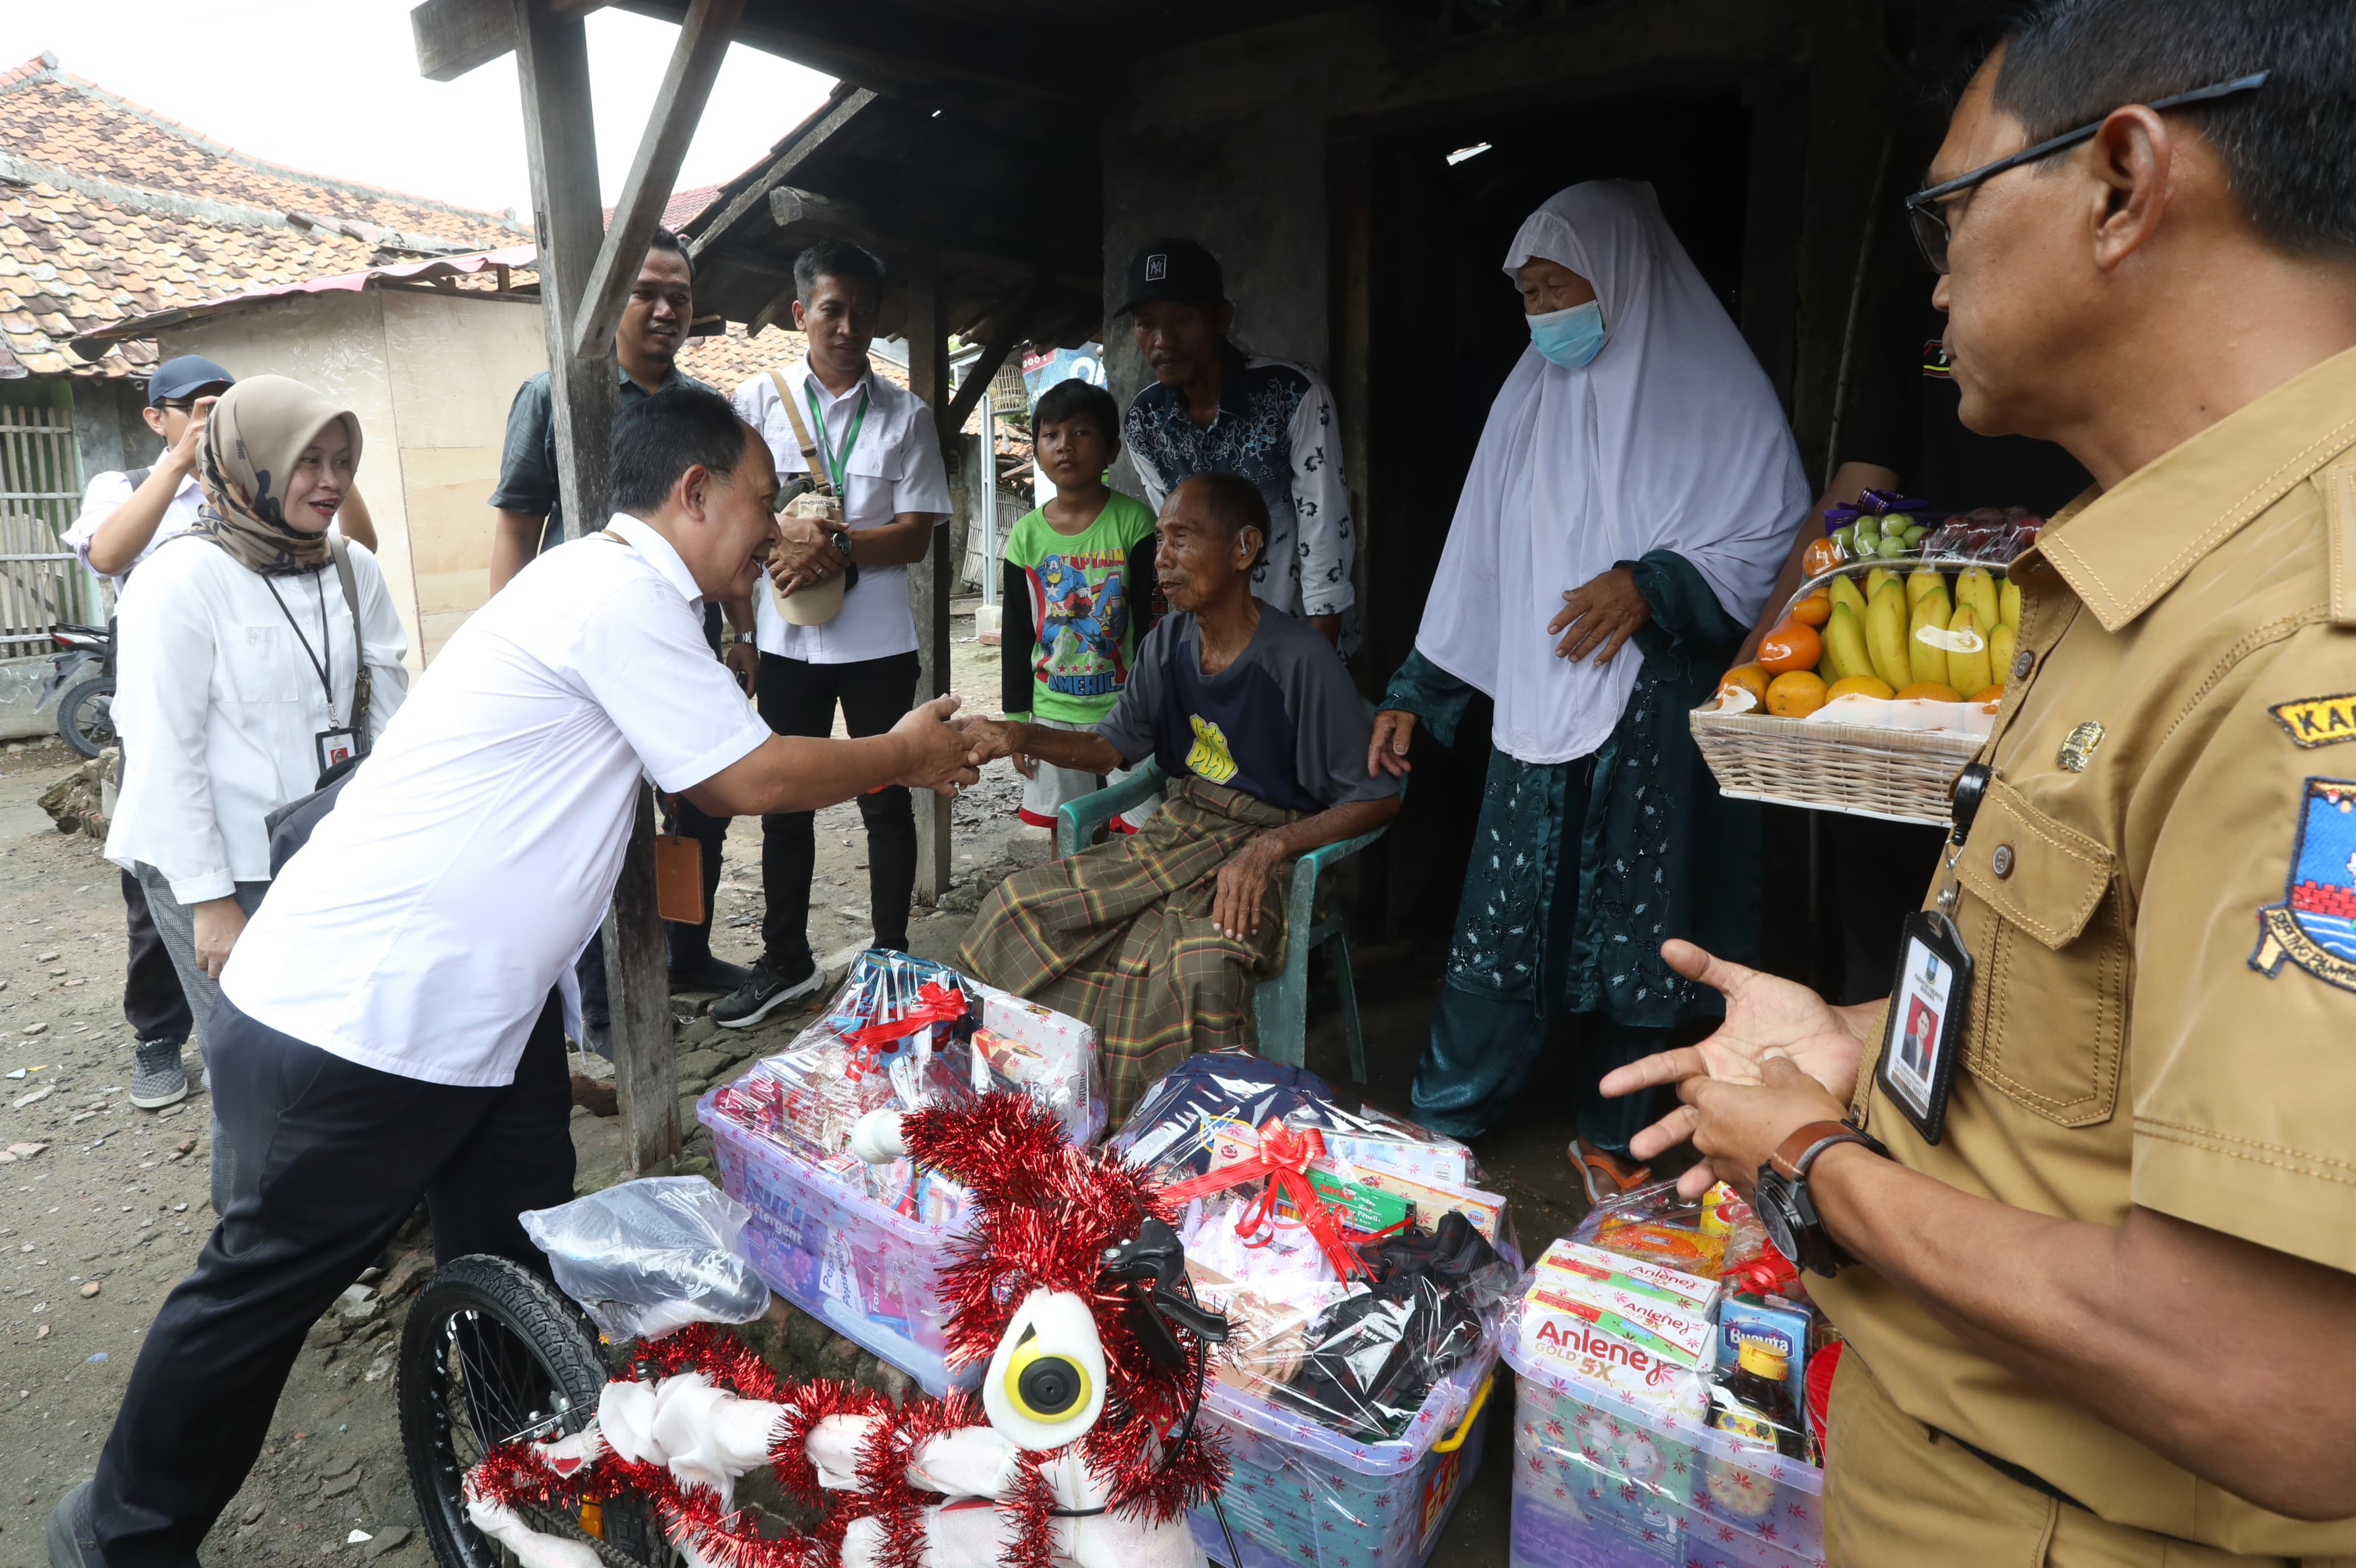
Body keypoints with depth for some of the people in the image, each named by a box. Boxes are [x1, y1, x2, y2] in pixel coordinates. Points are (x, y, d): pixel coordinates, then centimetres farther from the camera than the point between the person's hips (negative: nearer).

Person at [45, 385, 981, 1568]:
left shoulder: (609, 586, 12)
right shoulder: (623, 596, -20)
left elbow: (712, 774, 18)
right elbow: (751, 779, -17)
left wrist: (893, 758, 16)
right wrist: (899, 756, -2)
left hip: (479, 999, 10)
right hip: (359, 1019, -9)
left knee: (521, 1263, 18)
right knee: (275, 1278, 10)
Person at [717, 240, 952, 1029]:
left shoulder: (906, 414, 3)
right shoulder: (758, 399, 4)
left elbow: (915, 535, -4)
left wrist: (834, 546, -18)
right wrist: (785, 535, -19)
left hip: (880, 639, -1)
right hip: (788, 637, 1)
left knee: (887, 800, 7)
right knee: (784, 802, 10)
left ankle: (892, 957, 21)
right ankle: (786, 961, 25)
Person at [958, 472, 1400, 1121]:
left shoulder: (1301, 662, -17)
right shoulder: (1169, 642, 3)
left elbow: (1378, 799, -14)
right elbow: (1113, 746, 11)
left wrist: (1271, 847, -26)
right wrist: (1022, 737, -7)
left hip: (1268, 849, -6)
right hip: (1178, 833, 7)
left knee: (1205, 961, -38)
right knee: (1018, 904, -8)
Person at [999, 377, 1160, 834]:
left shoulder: (1133, 521, -7)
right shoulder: (1027, 535, 2)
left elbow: (1150, 624, -6)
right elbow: (1016, 634, 7)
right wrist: (1016, 718, 6)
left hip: (1124, 710, -3)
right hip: (1053, 714, 3)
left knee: (1138, 833, 1)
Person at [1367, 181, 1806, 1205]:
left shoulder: (1715, 391, 0)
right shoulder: (1529, 398, 11)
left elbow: (1776, 542, -2)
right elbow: (1477, 561, 13)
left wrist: (1654, 584, -18)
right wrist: (1416, 694, 10)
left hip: (1660, 716, -2)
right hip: (1540, 708, 2)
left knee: (1635, 929, 7)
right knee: (1504, 921, 4)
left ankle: (1609, 1139, 25)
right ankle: (1442, 1122, 19)